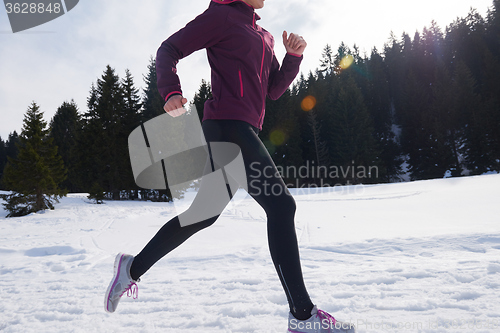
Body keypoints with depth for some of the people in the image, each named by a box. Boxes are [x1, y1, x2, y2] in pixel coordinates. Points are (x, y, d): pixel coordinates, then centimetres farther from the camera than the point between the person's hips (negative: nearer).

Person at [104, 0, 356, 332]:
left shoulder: (265, 36, 26)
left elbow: (274, 90, 21)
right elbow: (169, 50, -2)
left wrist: (294, 56, 7)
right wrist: (172, 92, -20)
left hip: (245, 130, 10)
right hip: (227, 123, -9)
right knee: (281, 204, -15)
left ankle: (133, 267, 28)